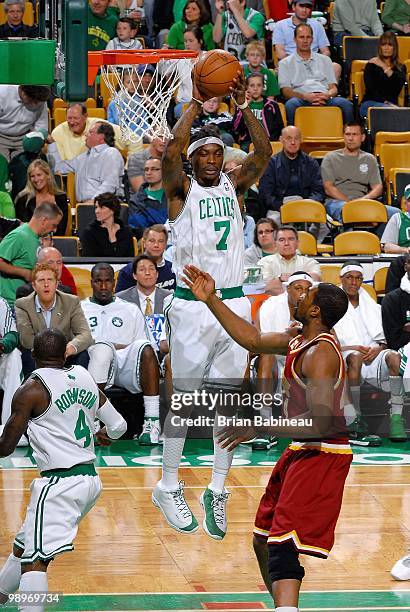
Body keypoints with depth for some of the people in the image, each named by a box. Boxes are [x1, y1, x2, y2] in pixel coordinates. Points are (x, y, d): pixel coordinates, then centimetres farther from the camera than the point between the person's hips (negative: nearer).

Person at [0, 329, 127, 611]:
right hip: (90, 479, 8)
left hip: (60, 483, -8)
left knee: (35, 561, -15)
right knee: (23, 546, 25)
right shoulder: (84, 377, 10)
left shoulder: (32, 389, -9)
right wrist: (105, 436, 39)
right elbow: (118, 425, 17)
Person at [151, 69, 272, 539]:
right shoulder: (182, 190, -1)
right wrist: (195, 104, -17)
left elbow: (263, 152, -5)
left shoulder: (234, 186, 10)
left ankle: (217, 491, 10)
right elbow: (170, 152, -21)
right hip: (192, 306, -4)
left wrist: (243, 106, -14)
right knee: (184, 399, 0)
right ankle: (168, 488, 12)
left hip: (234, 303, 4)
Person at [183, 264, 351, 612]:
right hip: (302, 451, 10)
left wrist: (260, 428, -31)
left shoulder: (320, 353, -21)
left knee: (282, 545, -20)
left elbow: (321, 421, -29)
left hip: (321, 454, -10)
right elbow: (253, 340, 22)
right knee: (263, 542, 18)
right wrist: (211, 300, 18)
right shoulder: (301, 341, 9)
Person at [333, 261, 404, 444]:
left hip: (373, 358, 3)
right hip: (345, 360, -3)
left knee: (394, 357, -31)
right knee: (355, 357, -39)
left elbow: (384, 340, 19)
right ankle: (353, 421, -43)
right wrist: (353, 348, -14)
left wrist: (378, 349, -5)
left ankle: (396, 420, -36)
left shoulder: (373, 307, 25)